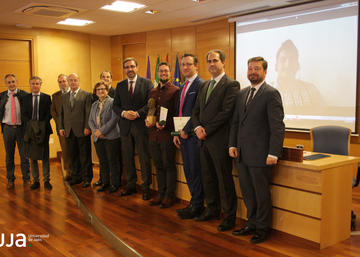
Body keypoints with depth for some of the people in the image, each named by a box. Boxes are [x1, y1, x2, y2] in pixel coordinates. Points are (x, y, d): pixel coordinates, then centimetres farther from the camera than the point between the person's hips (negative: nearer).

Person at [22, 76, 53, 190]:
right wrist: (31, 124, -12)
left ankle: (46, 181, 6)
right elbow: (23, 114, 4)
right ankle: (35, 181, 12)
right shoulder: (25, 98, 10)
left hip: (43, 130, -2)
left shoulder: (46, 97, 6)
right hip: (30, 130, 2)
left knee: (45, 156, 1)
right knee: (32, 157, 5)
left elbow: (49, 113, -1)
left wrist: (41, 125, -13)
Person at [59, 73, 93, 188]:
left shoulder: (86, 95, 1)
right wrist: (61, 127, 7)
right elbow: (62, 113, 16)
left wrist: (87, 127, -13)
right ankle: (76, 177, 20)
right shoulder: (64, 97, 16)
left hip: (82, 130, -5)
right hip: (69, 131, 5)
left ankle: (87, 178, 9)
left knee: (85, 155, 1)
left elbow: (88, 113, -6)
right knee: (73, 155, 10)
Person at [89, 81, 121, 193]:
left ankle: (114, 184, 10)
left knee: (113, 161, 0)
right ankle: (105, 183, 22)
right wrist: (95, 130, -6)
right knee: (102, 162, 12)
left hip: (111, 137, -6)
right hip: (98, 138, 6)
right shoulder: (94, 104, 17)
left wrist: (102, 131, -15)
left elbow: (114, 119, -14)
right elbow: (90, 120, 13)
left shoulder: (112, 102, -4)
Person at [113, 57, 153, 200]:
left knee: (144, 158, 0)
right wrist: (123, 113, -10)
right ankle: (131, 185, 21)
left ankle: (146, 187, 10)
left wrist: (138, 113, -17)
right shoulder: (120, 86, 12)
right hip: (125, 126, 4)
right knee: (127, 158, 9)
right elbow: (115, 105, 10)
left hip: (141, 125, -4)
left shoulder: (147, 83, 1)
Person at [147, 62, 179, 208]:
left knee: (169, 166, 1)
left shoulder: (175, 91, -3)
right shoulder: (153, 92, 17)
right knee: (158, 165, 13)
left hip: (167, 133, -6)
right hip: (154, 134, 6)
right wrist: (148, 120, 2)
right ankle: (161, 193, 24)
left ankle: (170, 196, 11)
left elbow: (177, 113, -8)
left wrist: (164, 124, -20)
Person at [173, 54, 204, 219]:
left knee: (195, 171, -2)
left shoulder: (201, 85, -10)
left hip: (193, 135, -9)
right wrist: (177, 133, 14)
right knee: (188, 170, 13)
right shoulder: (183, 86, 19)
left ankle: (197, 207, 8)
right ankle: (195, 202, 24)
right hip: (183, 135, 9)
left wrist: (186, 130, -14)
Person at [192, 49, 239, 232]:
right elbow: (196, 110, 16)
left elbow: (226, 112, -17)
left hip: (219, 140, -8)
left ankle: (229, 216, 12)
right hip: (204, 140, 8)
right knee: (208, 177, 15)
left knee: (224, 179, 0)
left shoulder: (231, 85, -8)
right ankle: (212, 210, 29)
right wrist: (197, 127, -3)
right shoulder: (205, 85, 17)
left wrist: (207, 130, -15)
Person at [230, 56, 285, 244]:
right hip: (242, 154, 7)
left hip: (260, 155, -7)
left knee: (261, 193, 6)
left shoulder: (271, 94, -9)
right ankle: (252, 224, 31)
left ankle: (262, 229, 22)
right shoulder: (242, 93, 14)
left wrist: (273, 153, -18)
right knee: (247, 193, 16)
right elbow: (235, 122, 17)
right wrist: (232, 145, 8)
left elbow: (278, 126, -14)